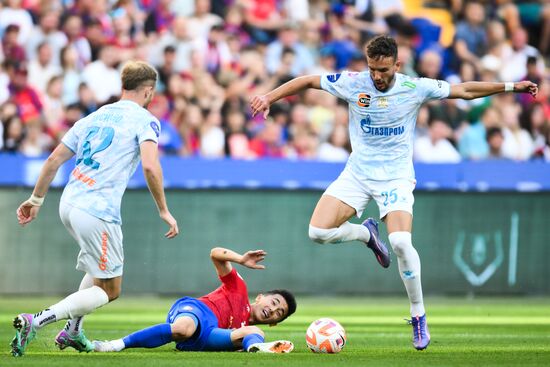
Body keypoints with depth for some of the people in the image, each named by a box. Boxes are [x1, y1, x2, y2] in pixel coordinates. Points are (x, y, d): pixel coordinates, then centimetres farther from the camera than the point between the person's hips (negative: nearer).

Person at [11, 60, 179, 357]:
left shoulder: (94, 117, 18)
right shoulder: (144, 120, -1)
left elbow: (54, 160, 17)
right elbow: (150, 166, -18)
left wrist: (36, 199, 26)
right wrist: (164, 211, -9)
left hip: (69, 204, 8)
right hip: (98, 211, -8)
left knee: (102, 269, 30)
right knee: (109, 290, 1)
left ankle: (72, 331, 20)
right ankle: (36, 321, -16)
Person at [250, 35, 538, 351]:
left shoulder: (415, 88, -9)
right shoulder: (353, 84, -8)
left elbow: (464, 90, 1)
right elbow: (307, 81, 3)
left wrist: (510, 86, 0)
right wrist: (270, 97, -3)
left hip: (396, 176, -2)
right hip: (357, 173, 2)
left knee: (401, 242, -26)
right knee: (318, 231, -16)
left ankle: (419, 315, -7)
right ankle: (367, 233, 18)